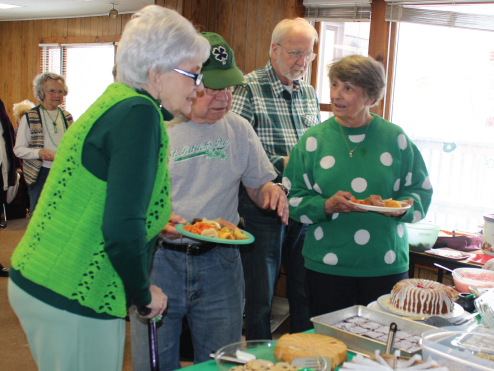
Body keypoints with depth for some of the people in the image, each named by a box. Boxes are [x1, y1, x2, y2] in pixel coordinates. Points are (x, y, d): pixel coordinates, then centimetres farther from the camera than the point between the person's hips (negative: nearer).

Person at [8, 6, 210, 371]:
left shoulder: (115, 103, 8)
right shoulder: (139, 114, -18)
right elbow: (121, 229, -25)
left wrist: (158, 223, 17)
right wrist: (144, 294, -11)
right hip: (71, 302, -9)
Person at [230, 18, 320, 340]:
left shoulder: (309, 93, 14)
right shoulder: (249, 88, -7)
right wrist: (282, 163, -19)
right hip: (263, 208, -6)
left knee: (306, 295, 14)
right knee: (260, 299, 5)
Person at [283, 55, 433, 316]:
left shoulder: (396, 138, 2)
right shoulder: (313, 140, 1)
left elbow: (421, 190, 7)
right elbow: (293, 198, -1)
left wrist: (402, 207, -14)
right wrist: (326, 206, -18)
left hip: (387, 266, 1)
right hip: (327, 265, 0)